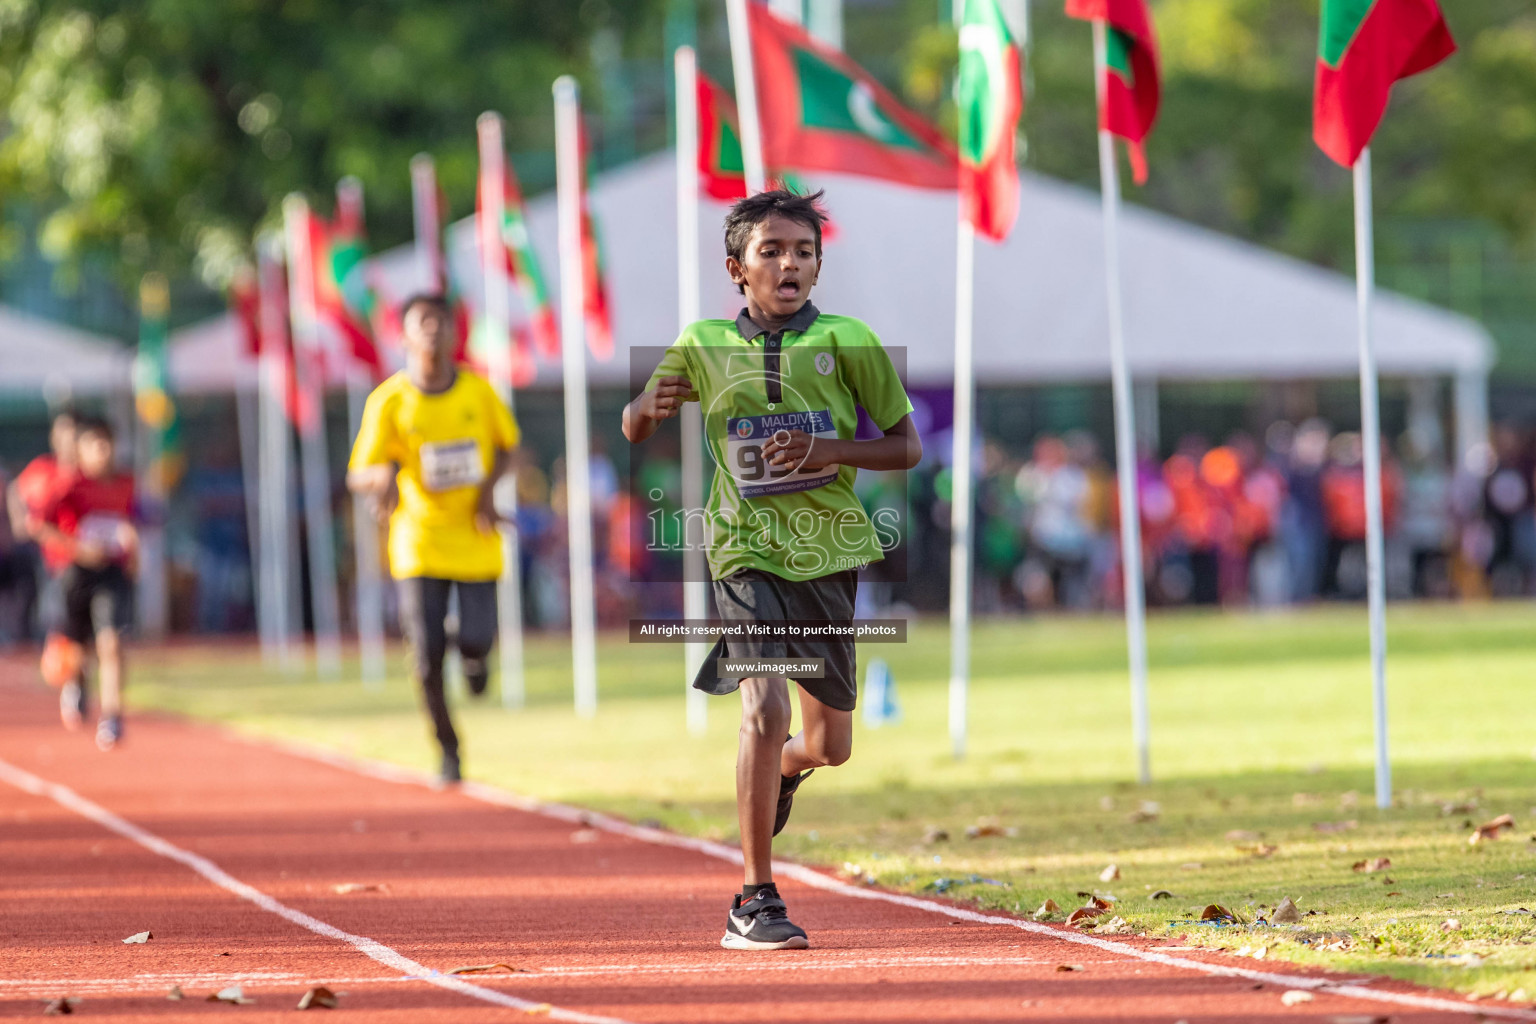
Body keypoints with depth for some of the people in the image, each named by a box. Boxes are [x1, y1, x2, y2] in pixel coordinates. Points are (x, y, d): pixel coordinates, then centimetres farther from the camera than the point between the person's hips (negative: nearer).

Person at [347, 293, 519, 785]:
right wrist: (383, 475, -30)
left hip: (476, 542, 1)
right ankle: (447, 746, 15)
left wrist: (489, 488, -5)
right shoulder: (389, 401, -7)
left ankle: (474, 652, 29)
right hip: (420, 545, -1)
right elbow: (357, 476, -6)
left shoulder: (478, 390, -1)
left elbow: (505, 445, 15)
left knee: (475, 644, -11)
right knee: (428, 657, -8)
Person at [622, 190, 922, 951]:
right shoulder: (704, 347, -1)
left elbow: (907, 446, 2)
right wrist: (652, 406, -13)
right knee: (765, 706, -22)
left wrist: (832, 450, -16)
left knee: (830, 745, 11)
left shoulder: (848, 343, -3)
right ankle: (754, 902, -14)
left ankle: (783, 768, 51)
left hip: (828, 553, 2)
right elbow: (633, 429, 12)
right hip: (747, 552, -2)